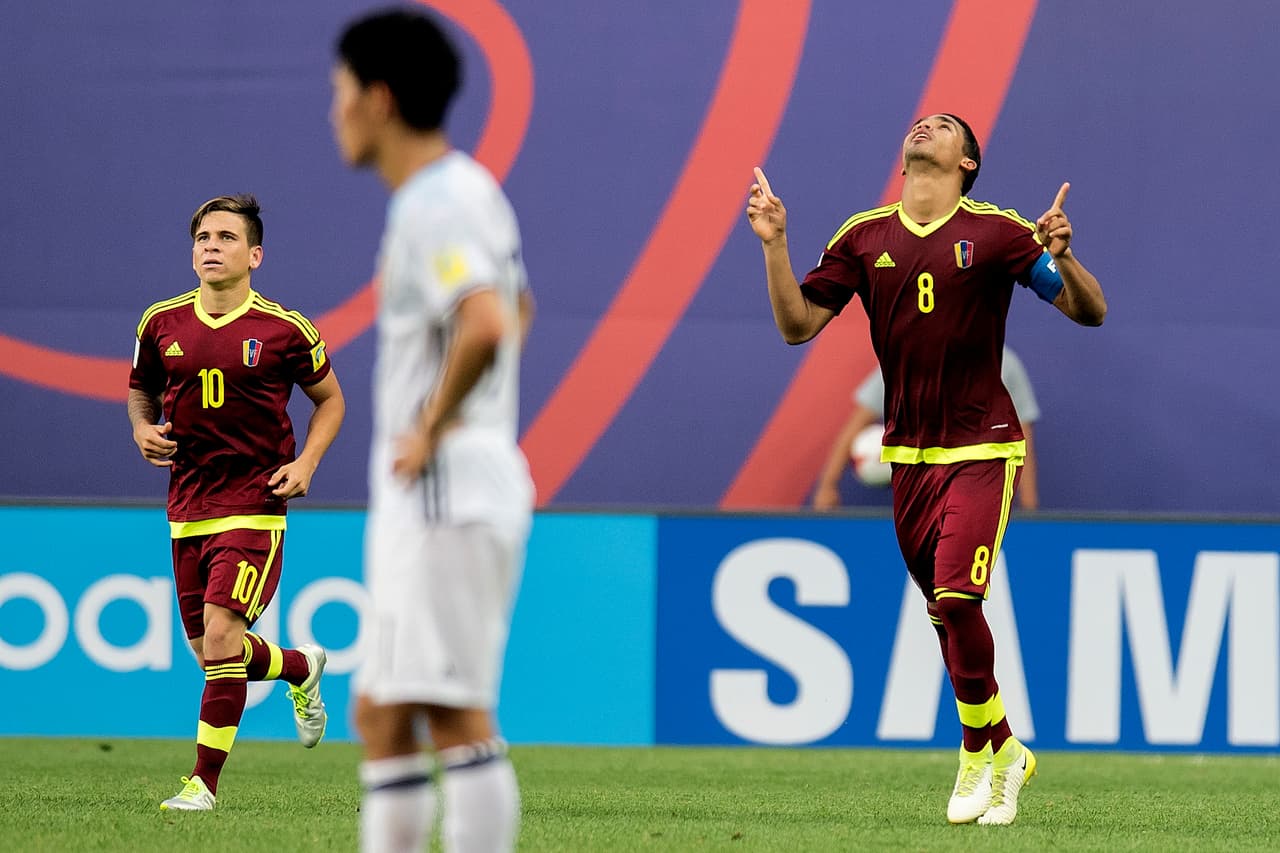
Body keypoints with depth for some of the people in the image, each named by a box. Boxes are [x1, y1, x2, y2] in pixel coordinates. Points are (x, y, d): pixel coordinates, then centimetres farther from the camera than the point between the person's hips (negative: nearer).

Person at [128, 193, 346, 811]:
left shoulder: (284, 330, -5)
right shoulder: (162, 323, 3)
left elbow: (329, 398, 9)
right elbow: (141, 390, 20)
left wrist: (306, 463, -5)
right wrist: (143, 429, -2)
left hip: (254, 505, -5)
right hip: (187, 508, 5)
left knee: (221, 633, -18)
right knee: (208, 649, 10)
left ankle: (204, 783, -10)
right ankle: (301, 668, 42)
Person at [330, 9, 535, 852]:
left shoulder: (436, 205, -15)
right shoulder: (470, 192, 16)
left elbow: (487, 326, -32)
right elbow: (517, 310, 34)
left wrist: (431, 428, -19)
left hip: (445, 493, -10)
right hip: (419, 502, 10)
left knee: (457, 716, -11)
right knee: (381, 715, 12)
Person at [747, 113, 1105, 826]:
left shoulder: (997, 232, -4)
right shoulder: (864, 237, 6)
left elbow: (1091, 312, -5)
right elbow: (797, 325, 6)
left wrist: (1061, 256, -25)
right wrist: (774, 245, -6)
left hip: (982, 448, -4)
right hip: (908, 452, 4)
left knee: (955, 598, -18)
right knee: (948, 610, 8)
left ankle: (978, 751, 1)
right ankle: (1005, 753, 25)